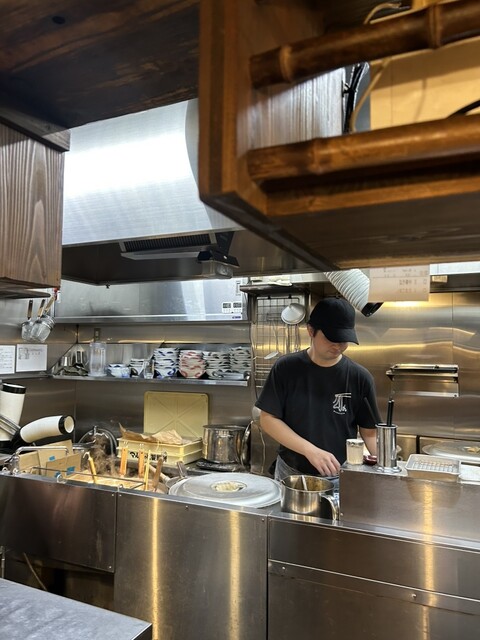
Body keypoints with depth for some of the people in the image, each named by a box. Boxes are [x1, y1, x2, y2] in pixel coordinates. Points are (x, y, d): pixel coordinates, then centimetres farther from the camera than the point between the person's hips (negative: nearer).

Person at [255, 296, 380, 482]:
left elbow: (369, 432, -3)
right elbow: (268, 418, -10)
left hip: (341, 477, 0)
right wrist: (310, 450, -21)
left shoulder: (360, 377, -9)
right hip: (291, 473, 1)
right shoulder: (285, 368, -10)